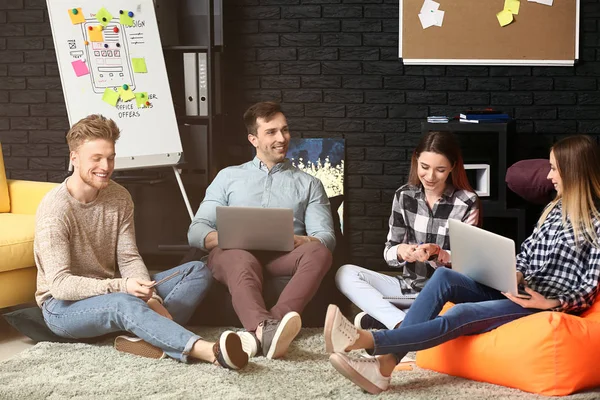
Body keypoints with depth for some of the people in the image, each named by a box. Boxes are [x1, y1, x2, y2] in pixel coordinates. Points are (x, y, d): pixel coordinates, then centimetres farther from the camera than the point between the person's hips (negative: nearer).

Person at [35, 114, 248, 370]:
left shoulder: (119, 197, -1)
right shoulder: (55, 209, -19)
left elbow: (129, 259, -3)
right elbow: (59, 284, -25)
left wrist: (152, 298, -23)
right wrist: (121, 287, -36)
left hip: (112, 291, 7)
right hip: (64, 305, -7)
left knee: (198, 272, -6)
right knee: (124, 303, -40)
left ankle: (151, 337, -32)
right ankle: (210, 351, -57)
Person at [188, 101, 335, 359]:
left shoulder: (309, 184, 23)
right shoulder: (229, 177, 23)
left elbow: (325, 238, 9)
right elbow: (196, 232, 13)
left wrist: (291, 240, -14)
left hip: (283, 258, 1)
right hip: (234, 253, -1)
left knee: (318, 252, -34)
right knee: (242, 260, -38)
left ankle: (258, 332, -53)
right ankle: (266, 328, -67)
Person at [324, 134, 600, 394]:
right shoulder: (555, 209, 17)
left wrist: (551, 303, -25)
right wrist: (515, 276, -4)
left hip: (549, 306, -7)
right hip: (517, 293, 7)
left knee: (460, 316, -28)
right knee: (444, 277, -17)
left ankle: (366, 340, -39)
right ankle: (385, 364, -30)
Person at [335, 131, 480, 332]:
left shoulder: (467, 202, -7)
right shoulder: (404, 196, 2)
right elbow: (388, 253, 2)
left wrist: (438, 254, -25)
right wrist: (400, 252, -22)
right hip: (408, 286, 4)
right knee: (345, 273, -17)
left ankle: (374, 320, -27)